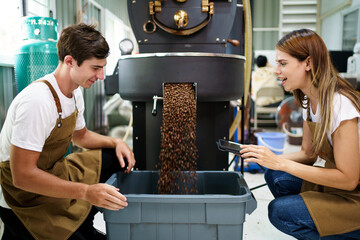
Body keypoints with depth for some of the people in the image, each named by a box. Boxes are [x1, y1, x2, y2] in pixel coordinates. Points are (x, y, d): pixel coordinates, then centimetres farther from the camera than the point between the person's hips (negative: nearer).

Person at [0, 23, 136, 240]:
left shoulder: (75, 92, -2)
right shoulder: (37, 102, -31)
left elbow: (80, 134, 15)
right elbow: (22, 176, -31)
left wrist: (116, 143, -3)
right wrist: (87, 192, -34)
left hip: (52, 171, 9)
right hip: (23, 195, -8)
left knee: (116, 157, 4)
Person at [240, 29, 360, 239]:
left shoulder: (340, 105, -27)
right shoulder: (309, 101, 0)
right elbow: (308, 154, 7)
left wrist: (281, 163, -27)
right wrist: (267, 157, -10)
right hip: (336, 182, 8)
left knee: (280, 211, -18)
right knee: (275, 176, -7)